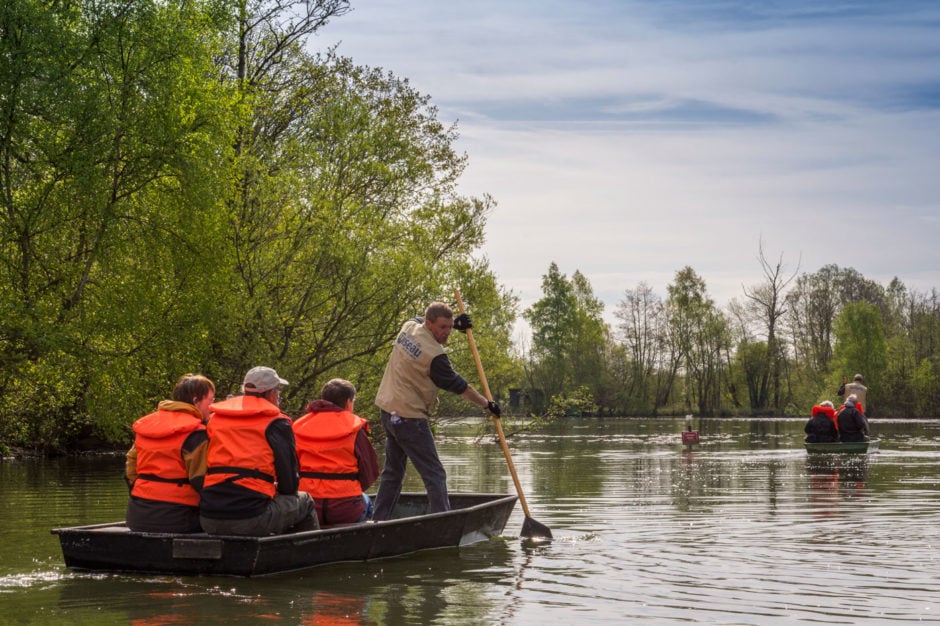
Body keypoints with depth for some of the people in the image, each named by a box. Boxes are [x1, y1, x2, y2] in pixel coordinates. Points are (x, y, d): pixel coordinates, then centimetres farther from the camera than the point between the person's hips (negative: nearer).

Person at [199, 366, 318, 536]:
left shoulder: (215, 418, 16)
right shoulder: (276, 423, 1)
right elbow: (289, 484, 0)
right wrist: (276, 489, 24)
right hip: (251, 518, -6)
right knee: (304, 502, 19)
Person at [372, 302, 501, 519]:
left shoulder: (409, 327, 3)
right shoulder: (434, 355, -20)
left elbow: (420, 320, 29)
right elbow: (458, 386, -10)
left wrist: (454, 323, 17)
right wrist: (487, 404, 3)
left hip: (388, 410, 9)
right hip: (409, 417, -9)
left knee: (393, 470, 19)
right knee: (434, 475, -8)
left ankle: (378, 520, 21)